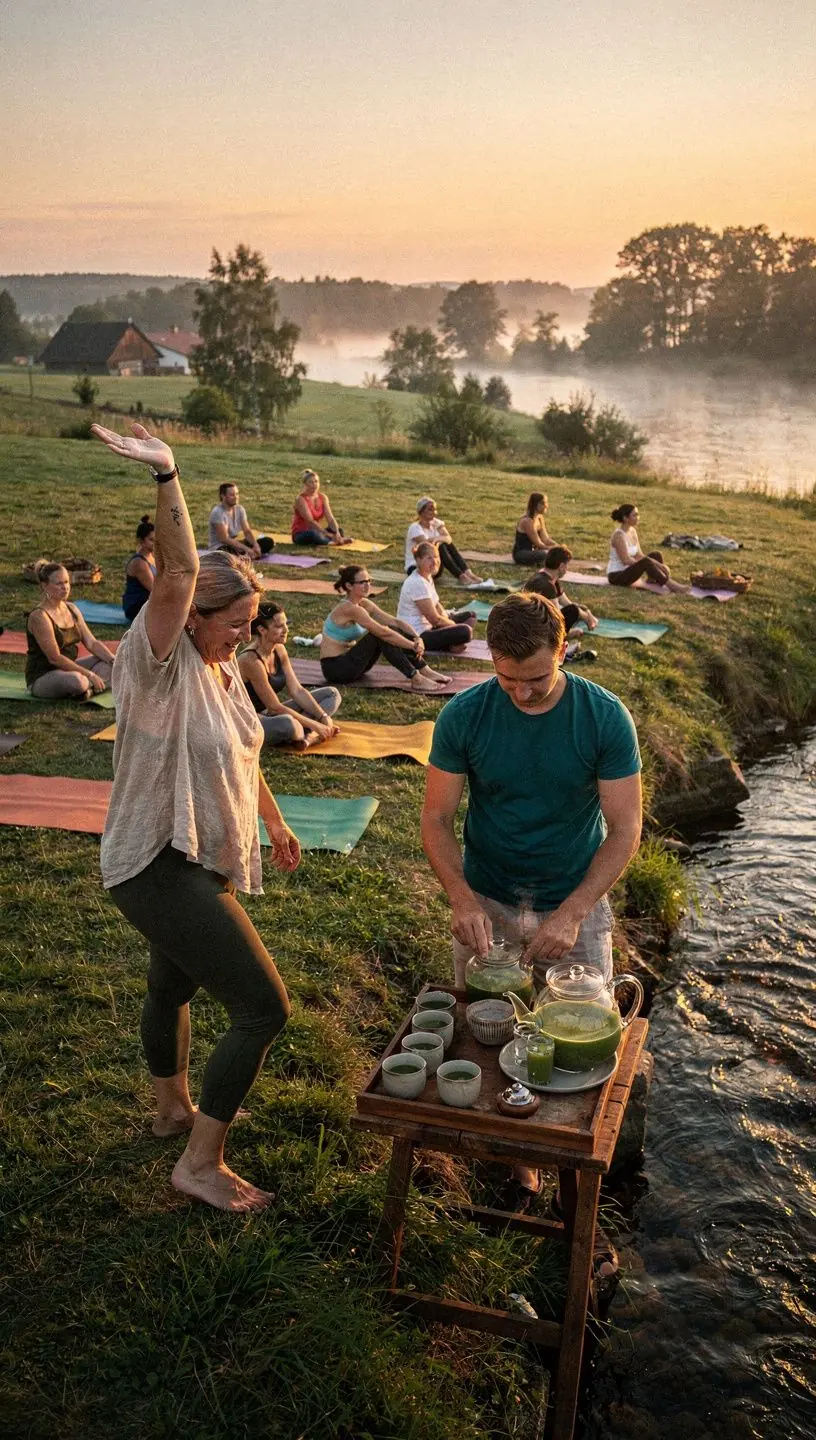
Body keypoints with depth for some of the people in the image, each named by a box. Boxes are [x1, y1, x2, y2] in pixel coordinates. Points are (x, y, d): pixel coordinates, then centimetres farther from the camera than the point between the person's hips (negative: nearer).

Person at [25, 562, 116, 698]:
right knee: (77, 680, -38)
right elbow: (55, 658, -22)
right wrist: (89, 674, -24)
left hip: (68, 668, 9)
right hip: (41, 678, -9)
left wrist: (114, 660, -13)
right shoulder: (39, 616, -19)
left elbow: (92, 643, 4)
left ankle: (88, 687, -19)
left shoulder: (71, 609, 7)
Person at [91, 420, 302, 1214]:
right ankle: (200, 1164, 5)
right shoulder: (158, 664, -20)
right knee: (262, 1008, -9)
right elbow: (176, 576, -39)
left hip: (200, 862, 9)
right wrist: (166, 476, -49)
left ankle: (172, 1109, 52)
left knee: (173, 985, 28)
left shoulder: (221, 667, 4)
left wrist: (274, 822, 28)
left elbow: (241, 753, 19)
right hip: (161, 869, -9)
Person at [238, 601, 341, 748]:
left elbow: (297, 690, 1)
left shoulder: (279, 650, 1)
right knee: (287, 723, -44)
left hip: (269, 713, 10)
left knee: (332, 694, 7)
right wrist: (314, 725, -20)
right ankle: (310, 734, -10)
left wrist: (324, 717, -11)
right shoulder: (251, 660, -24)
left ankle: (304, 733, -17)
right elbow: (274, 707, -23)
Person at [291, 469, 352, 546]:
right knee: (313, 534, -38)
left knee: (338, 530, -14)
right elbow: (310, 521, -26)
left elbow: (330, 518, -8)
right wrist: (328, 534, -33)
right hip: (300, 534, -6)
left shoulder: (322, 498, 1)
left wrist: (337, 533, -27)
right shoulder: (301, 499, -17)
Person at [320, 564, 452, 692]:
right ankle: (416, 680, -23)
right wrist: (413, 646, -21)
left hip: (348, 660, 9)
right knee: (382, 636, -23)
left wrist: (417, 638, -15)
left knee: (392, 631, -3)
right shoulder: (350, 609, -22)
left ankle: (426, 672, -7)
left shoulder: (364, 604, 5)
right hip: (334, 667, -9)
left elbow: (395, 622, 0)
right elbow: (383, 633, -27)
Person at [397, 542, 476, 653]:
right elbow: (435, 619, -21)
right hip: (418, 636, -11)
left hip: (428, 626, 11)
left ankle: (449, 643, -1)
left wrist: (445, 616, -4)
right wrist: (455, 625, -5)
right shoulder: (418, 583, -24)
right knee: (465, 631, -29)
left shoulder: (427, 577, 7)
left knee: (470, 615, 17)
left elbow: (436, 605, 16)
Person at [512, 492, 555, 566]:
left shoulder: (540, 518, 6)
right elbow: (538, 544, -21)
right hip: (520, 553, -9)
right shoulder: (527, 521, -21)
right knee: (546, 555, -34)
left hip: (532, 551, 9)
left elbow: (546, 540, 1)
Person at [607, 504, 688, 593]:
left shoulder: (632, 531, 6)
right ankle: (671, 585, -24)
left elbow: (639, 555, 6)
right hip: (616, 576, -9)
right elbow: (626, 560, -23)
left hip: (627, 570, 9)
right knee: (646, 562, -30)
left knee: (656, 555, -3)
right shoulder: (619, 535, -19)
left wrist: (658, 565, -9)